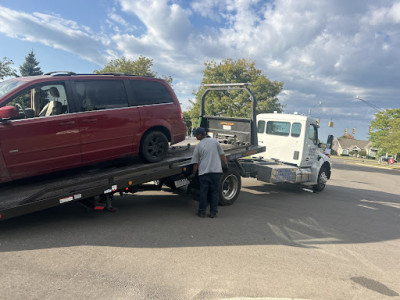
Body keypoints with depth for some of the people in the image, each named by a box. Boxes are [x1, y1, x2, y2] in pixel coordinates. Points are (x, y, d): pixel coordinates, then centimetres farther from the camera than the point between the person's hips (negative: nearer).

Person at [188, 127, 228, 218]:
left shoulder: (198, 146, 1)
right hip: (216, 170, 1)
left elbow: (195, 162, 6)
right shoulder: (215, 141, 3)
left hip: (204, 172, -1)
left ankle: (202, 212, 15)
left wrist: (193, 174, 16)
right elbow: (222, 154, 6)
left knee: (203, 192, 9)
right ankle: (213, 212, 12)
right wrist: (225, 164, 18)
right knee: (215, 191, 8)